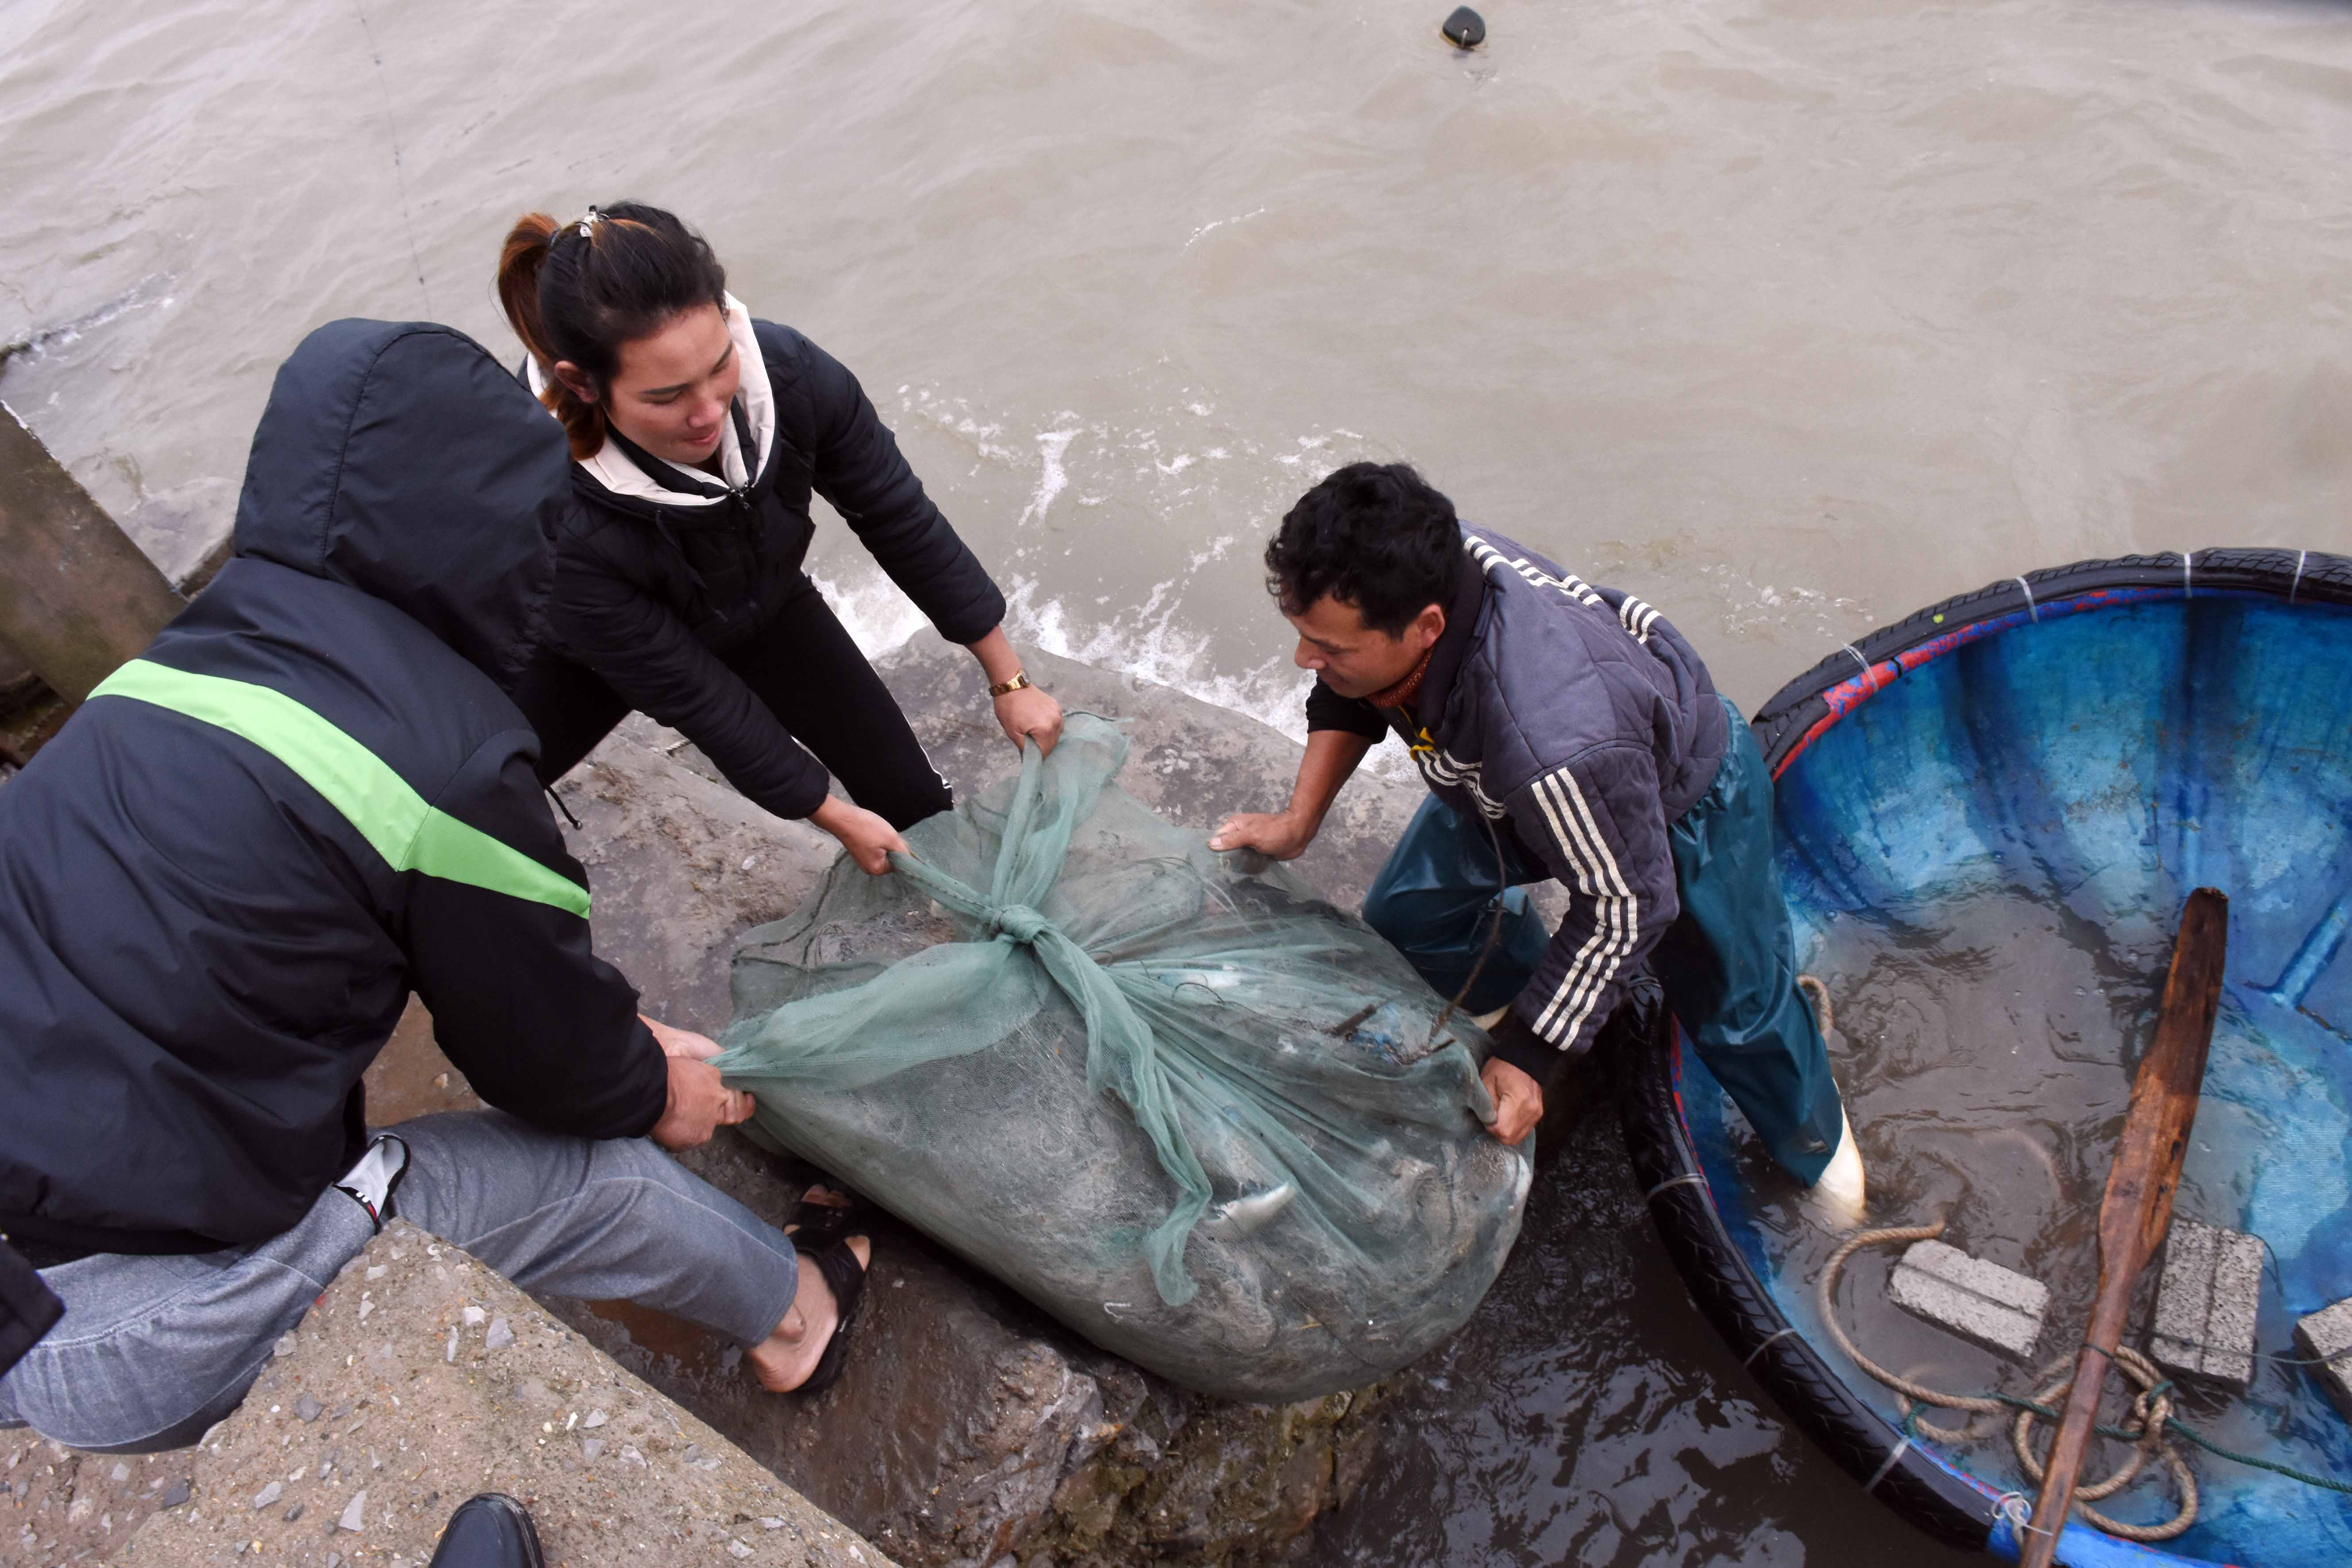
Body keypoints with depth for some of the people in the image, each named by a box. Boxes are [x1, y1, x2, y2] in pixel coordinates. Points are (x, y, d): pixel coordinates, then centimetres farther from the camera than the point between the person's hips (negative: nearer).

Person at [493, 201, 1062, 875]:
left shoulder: (788, 372, -35)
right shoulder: (558, 524, -42)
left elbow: (901, 520, -19)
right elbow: (692, 694, -29)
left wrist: (1009, 681, -11)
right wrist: (835, 818, -19)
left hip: (760, 605, 3)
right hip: (596, 653, -2)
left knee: (912, 803, 2)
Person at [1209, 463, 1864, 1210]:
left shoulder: (1553, 744, -49)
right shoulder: (1402, 574, -31)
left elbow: (1624, 908, -30)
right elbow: (1347, 700, -5)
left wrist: (1527, 1057, -20)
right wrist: (1298, 819, -13)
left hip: (1682, 797, -5)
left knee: (1733, 1008, 13)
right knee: (1408, 914, 2)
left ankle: (1816, 1142, 46)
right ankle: (1525, 1002, 33)